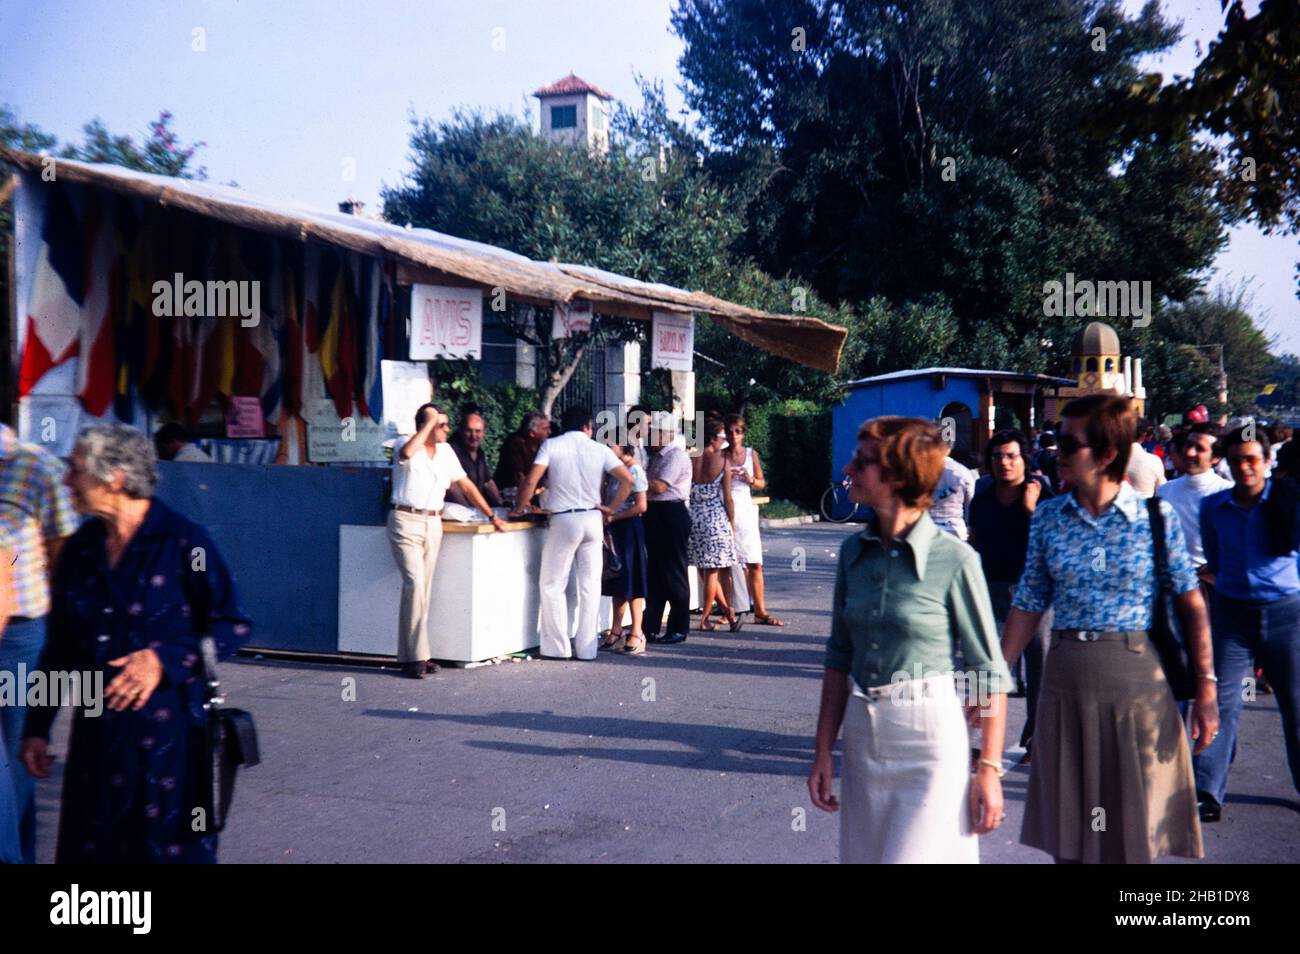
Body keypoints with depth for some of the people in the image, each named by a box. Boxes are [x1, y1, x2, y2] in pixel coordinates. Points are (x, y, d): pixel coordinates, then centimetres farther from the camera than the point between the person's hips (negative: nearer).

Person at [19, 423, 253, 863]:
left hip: (167, 728, -5)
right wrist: (37, 727, 14)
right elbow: (60, 646, 15)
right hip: (96, 728, 5)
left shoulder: (183, 541, -10)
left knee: (168, 847, 3)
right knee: (89, 847, 10)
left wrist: (165, 659, -18)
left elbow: (234, 625, -7)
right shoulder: (82, 548, 8)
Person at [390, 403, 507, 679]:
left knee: (423, 588, 5)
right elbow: (406, 453, -33)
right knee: (415, 584, -15)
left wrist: (491, 516, 19)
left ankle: (409, 655, 10)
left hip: (433, 524, 7)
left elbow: (466, 485, 19)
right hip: (406, 521, -7)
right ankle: (415, 657, -11)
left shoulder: (445, 451, 13)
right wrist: (430, 422, -23)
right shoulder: (409, 448, -6)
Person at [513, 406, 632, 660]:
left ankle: (557, 647, 6)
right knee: (590, 586, 9)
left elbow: (530, 481, -10)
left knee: (552, 585, 7)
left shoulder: (551, 445, -1)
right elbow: (627, 479, -2)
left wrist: (522, 506, 7)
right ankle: (587, 648, 10)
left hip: (564, 520, -3)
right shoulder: (600, 449, 5)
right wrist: (611, 508, 8)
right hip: (593, 519, 3)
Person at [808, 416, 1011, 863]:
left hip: (930, 741, -5)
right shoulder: (854, 551, 3)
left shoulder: (953, 559, -12)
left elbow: (989, 671, -7)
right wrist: (824, 751, 8)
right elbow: (840, 656, 10)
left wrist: (989, 769, -8)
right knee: (865, 855, 14)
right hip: (862, 738, 6)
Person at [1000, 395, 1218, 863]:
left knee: (1136, 830, 8)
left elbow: (1191, 604, -2)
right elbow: (1028, 606, 5)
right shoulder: (1047, 518, 2)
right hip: (1066, 679, 2)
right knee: (1068, 831, 11)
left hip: (1138, 679, -2)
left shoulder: (1157, 517, -5)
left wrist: (1206, 686, -6)